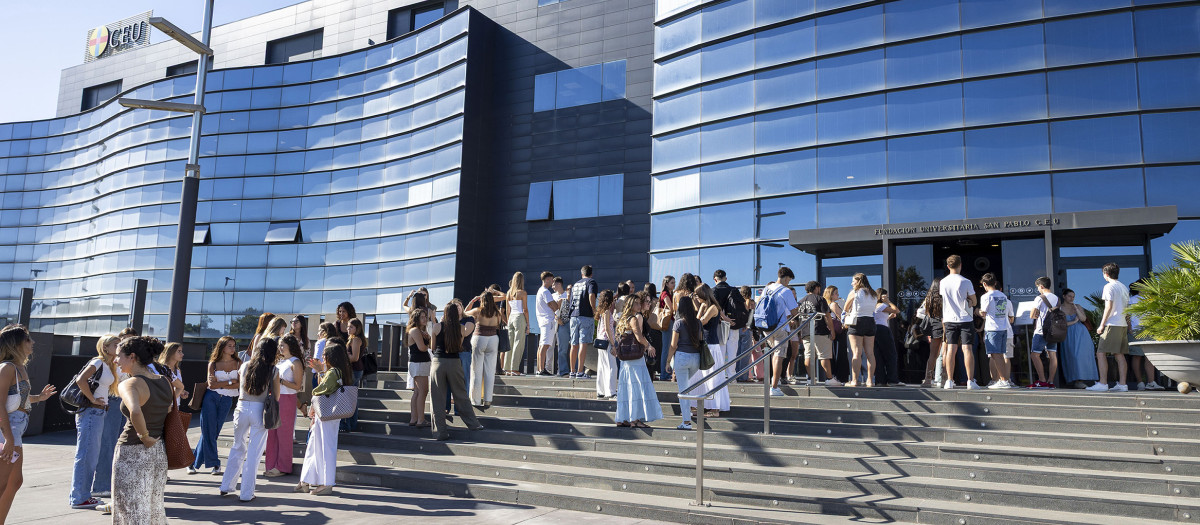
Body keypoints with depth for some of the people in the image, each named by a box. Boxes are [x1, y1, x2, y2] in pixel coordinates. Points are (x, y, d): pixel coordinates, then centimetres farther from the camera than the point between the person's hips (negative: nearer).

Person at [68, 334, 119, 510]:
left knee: (92, 456, 15)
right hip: (91, 412, -10)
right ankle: (78, 498, 2)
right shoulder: (98, 362, -12)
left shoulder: (109, 365, 15)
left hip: (99, 412, 10)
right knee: (86, 455, -4)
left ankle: (83, 495, 24)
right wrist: (93, 399, -19)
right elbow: (81, 380, -26)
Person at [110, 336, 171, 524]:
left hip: (132, 453, -7)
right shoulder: (165, 382, 4)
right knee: (155, 508, 17)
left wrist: (144, 435, -22)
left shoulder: (130, 384, -17)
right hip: (158, 451, 7)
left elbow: (135, 411, -37)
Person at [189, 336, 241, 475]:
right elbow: (211, 384, -6)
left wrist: (220, 384, -9)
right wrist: (230, 382, -8)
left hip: (226, 401, 1)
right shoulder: (213, 363, 4)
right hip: (211, 397, -1)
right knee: (208, 431, -4)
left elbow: (240, 384, -5)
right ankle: (214, 463, 6)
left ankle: (195, 463, 15)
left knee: (213, 432, 1)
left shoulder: (238, 363, 6)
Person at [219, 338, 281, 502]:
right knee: (254, 453, 4)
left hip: (242, 409, 3)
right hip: (260, 410, -3)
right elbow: (276, 397, -1)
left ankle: (226, 486, 29)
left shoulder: (245, 366, 3)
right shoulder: (273, 371, -5)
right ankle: (246, 493, 8)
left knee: (238, 448, 20)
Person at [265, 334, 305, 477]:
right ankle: (272, 465, 15)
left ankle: (283, 467, 7)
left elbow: (297, 386, -12)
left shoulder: (295, 362, -7)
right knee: (272, 432, 7)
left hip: (287, 400, -7)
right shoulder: (280, 361, 16)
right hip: (275, 399, 7)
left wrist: (280, 380, -17)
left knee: (283, 434, -1)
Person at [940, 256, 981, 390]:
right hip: (965, 319, -3)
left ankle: (949, 381, 1)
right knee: (967, 349, -3)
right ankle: (970, 381, -4)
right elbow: (974, 302, 0)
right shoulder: (966, 282, -8)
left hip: (949, 320, 3)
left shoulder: (942, 282, 3)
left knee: (951, 350, 3)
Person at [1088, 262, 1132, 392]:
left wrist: (1102, 324, -12)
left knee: (1101, 353, -9)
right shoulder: (1124, 287, 18)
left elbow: (1108, 307, -14)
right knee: (1119, 355, 8)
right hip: (1123, 324, 9)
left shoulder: (1109, 286, -7)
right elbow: (1126, 307, 19)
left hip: (1112, 324, -9)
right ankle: (1122, 384, 5)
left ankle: (1103, 384, -14)